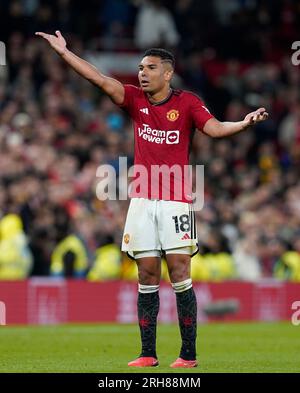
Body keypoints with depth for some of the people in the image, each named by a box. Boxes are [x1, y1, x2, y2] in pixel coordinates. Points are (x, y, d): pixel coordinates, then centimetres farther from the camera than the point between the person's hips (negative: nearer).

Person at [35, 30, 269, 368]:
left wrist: (244, 123, -29)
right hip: (142, 201, 3)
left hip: (176, 201, -3)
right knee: (147, 278, 3)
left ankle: (188, 354, -3)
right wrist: (64, 52, -5)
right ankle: (148, 354, 6)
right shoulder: (135, 100, 8)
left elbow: (215, 128, -11)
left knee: (179, 274, -6)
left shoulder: (186, 102, -1)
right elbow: (102, 81, 2)